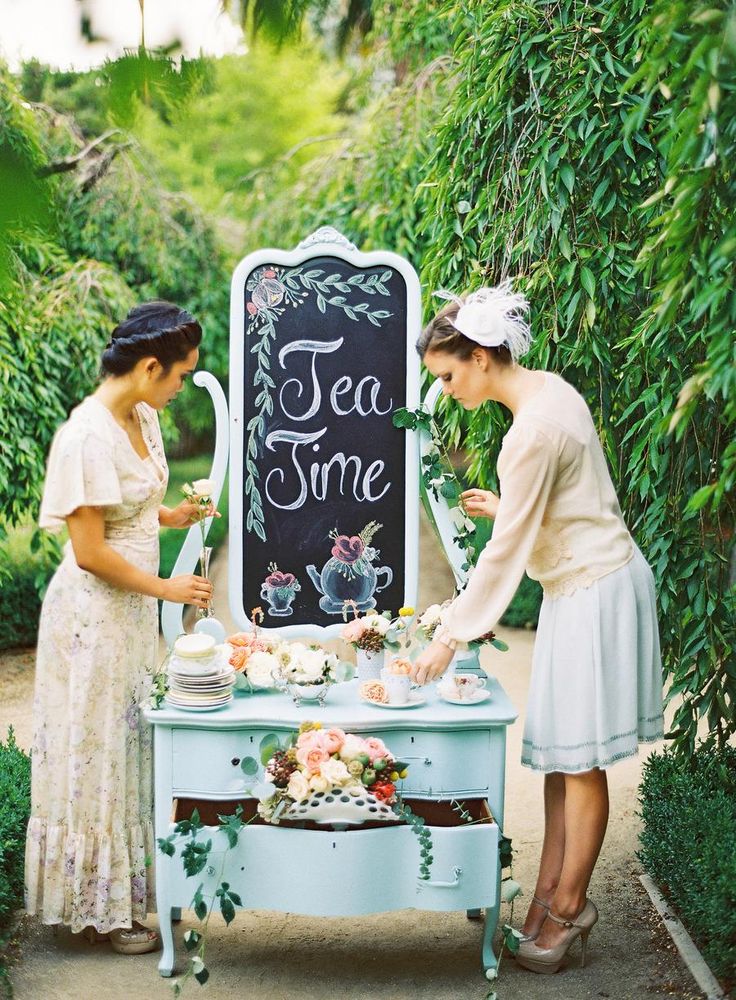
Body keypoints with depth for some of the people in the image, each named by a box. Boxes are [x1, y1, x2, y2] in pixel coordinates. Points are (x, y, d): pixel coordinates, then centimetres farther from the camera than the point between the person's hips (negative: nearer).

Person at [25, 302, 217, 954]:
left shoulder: (143, 417, 5)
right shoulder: (88, 435, -23)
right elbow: (89, 551, -22)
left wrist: (169, 516, 2)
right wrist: (165, 587, -14)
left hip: (132, 609, 9)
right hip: (94, 614, -9)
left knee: (127, 747, 16)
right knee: (96, 754, 4)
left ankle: (115, 894, 30)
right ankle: (95, 908, 18)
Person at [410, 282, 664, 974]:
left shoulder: (534, 429, -25)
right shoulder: (546, 389, 5)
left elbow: (506, 551, -21)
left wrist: (450, 635, -15)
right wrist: (503, 507, 11)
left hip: (595, 592, -10)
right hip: (581, 585, 10)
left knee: (578, 758, 1)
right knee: (558, 749, 12)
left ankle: (568, 904, 12)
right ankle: (551, 888, 19)